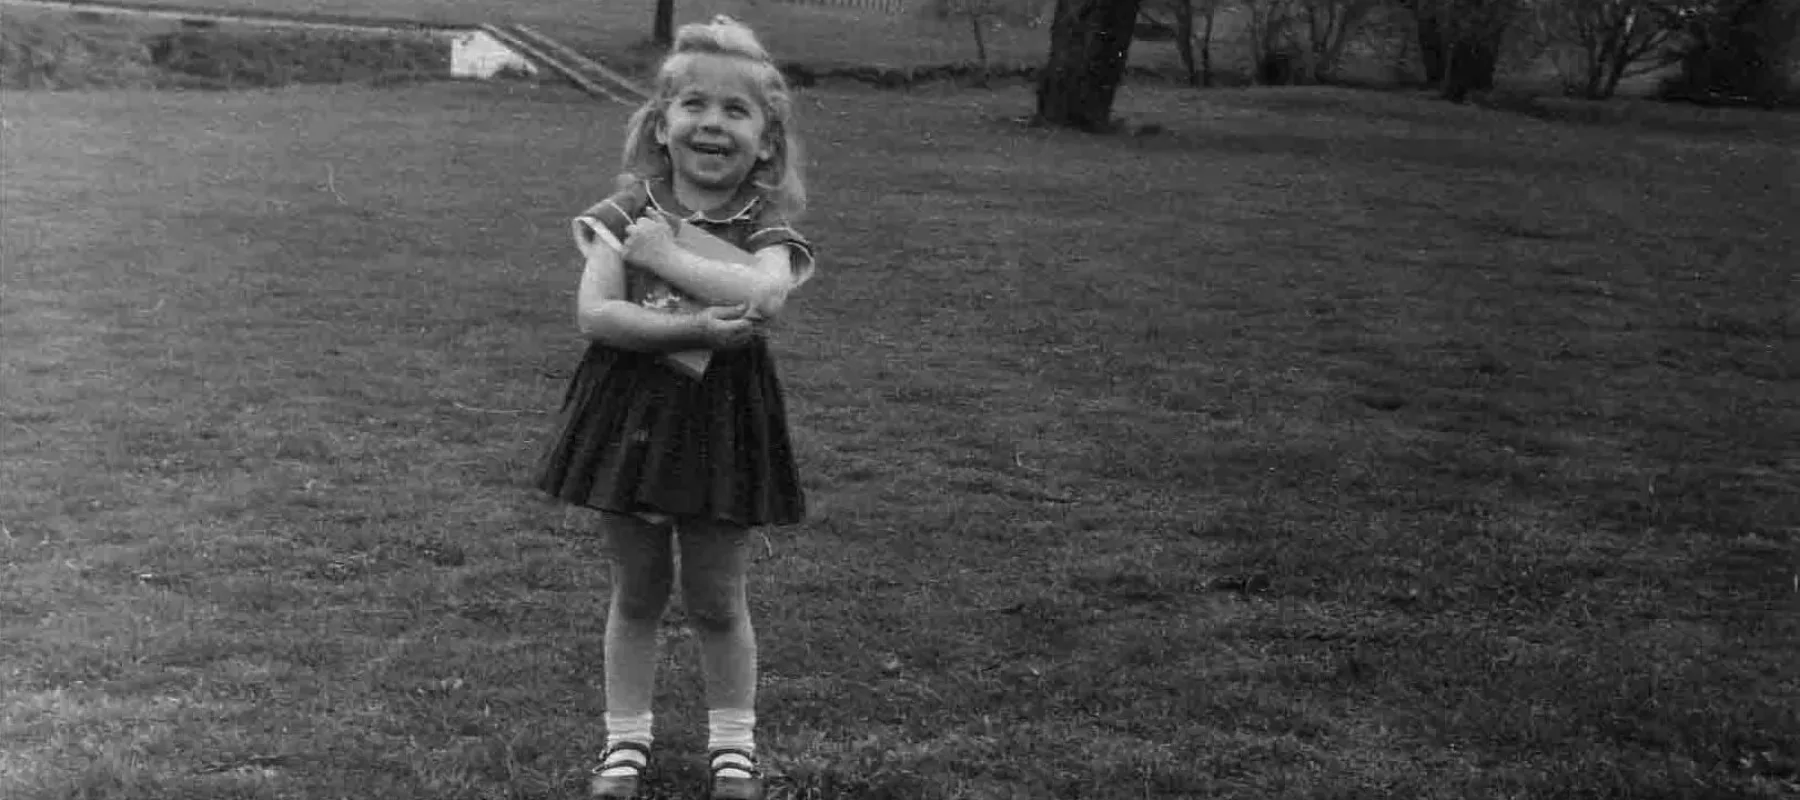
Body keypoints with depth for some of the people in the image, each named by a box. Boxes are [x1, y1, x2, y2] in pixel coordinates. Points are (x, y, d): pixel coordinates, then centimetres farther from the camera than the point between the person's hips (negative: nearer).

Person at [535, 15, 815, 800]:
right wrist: (692, 328, -27)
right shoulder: (627, 213, -4)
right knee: (635, 592, 14)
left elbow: (764, 295, -28)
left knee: (717, 599, 9)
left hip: (720, 415, -1)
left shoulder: (765, 225, -6)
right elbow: (594, 314, -16)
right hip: (629, 409, 1)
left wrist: (669, 256, -24)